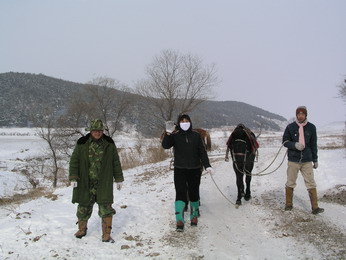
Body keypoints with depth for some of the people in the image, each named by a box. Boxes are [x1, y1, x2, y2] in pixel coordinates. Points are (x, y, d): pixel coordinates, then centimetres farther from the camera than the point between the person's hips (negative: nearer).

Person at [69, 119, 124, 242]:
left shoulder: (109, 144, 2)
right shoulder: (82, 144, -1)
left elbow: (116, 162, 8)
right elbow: (74, 161, 2)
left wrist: (119, 179, 8)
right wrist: (73, 177, -7)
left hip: (104, 184, 0)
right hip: (85, 183, 0)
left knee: (106, 208, -4)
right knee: (84, 207, 11)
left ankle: (106, 235, 6)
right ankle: (81, 229, 34)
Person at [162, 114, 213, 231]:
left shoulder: (196, 136, 4)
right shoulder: (175, 136, 1)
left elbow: (202, 152, 3)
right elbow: (165, 145, -15)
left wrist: (207, 166, -5)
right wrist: (167, 134, -31)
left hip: (194, 170, 1)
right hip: (180, 169, -1)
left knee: (194, 194, 9)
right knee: (180, 193, -9)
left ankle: (194, 216, 29)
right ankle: (179, 220, -8)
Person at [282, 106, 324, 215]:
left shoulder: (311, 127, 1)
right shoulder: (290, 127, -2)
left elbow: (313, 145, 7)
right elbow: (285, 141, 3)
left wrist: (315, 160, 9)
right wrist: (295, 145, -17)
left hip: (307, 161, 1)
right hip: (293, 160, 0)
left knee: (311, 184, 0)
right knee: (290, 183, 9)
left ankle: (315, 207, 4)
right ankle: (289, 204, 22)